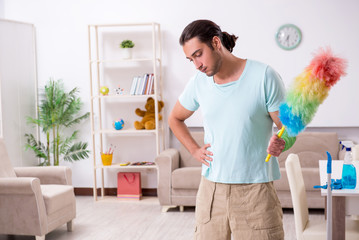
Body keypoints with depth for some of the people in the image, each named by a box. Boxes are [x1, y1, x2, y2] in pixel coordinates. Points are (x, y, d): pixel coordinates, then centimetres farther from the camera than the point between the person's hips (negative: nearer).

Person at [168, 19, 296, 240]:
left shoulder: (264, 76, -8)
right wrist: (194, 150, 8)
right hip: (211, 188, 4)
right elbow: (175, 119, 23)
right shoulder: (198, 83, 6)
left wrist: (281, 143, -28)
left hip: (255, 189, -4)